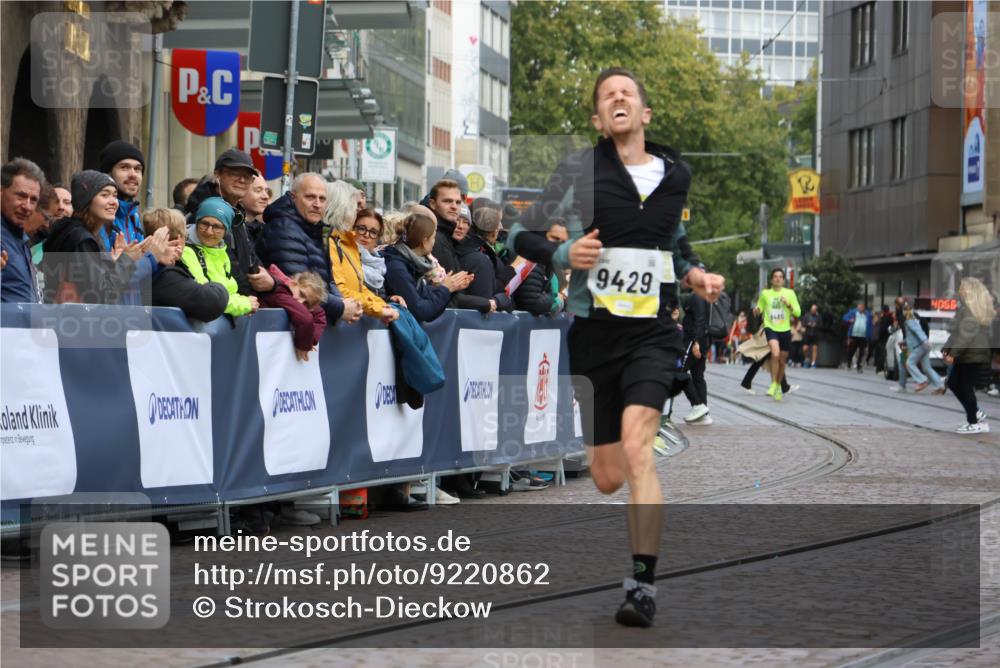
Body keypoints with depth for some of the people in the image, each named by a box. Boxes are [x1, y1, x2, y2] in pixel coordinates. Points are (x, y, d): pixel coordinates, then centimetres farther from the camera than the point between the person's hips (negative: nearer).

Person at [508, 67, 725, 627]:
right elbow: (522, 235, 1)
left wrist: (695, 276, 10)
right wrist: (564, 255, -17)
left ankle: (644, 585, -23)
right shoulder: (580, 170, -1)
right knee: (607, 478, 5)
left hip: (653, 330, 0)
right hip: (595, 329, 0)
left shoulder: (677, 175, 10)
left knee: (636, 448, -23)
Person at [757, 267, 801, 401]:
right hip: (771, 328, -2)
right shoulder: (765, 293, 4)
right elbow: (759, 309, 17)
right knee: (775, 354, -27)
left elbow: (798, 313, 2)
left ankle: (778, 387, 32)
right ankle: (773, 384, -16)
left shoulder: (790, 293, 2)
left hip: (785, 330, 2)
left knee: (782, 361, 10)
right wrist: (757, 310, -7)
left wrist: (788, 305, -15)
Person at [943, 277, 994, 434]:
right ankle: (976, 414, 20)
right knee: (953, 383, 16)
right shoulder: (966, 307, 14)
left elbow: (966, 333, -23)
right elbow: (957, 331, 17)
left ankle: (974, 423, 7)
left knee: (966, 388, -2)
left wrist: (953, 353, -21)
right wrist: (946, 348, 13)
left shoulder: (969, 309, -17)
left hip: (972, 355, -10)